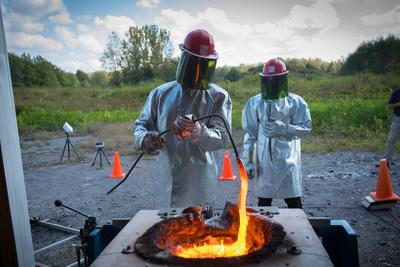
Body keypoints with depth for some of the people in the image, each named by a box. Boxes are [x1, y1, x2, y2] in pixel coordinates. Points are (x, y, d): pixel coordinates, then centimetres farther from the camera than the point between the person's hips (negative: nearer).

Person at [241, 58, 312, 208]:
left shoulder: (296, 102, 1)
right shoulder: (255, 103, 4)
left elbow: (306, 127, -1)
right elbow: (249, 135, 4)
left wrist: (283, 128, -17)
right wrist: (247, 161, 1)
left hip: (287, 159, -1)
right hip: (264, 160, 1)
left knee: (293, 199, 5)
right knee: (263, 199, 11)